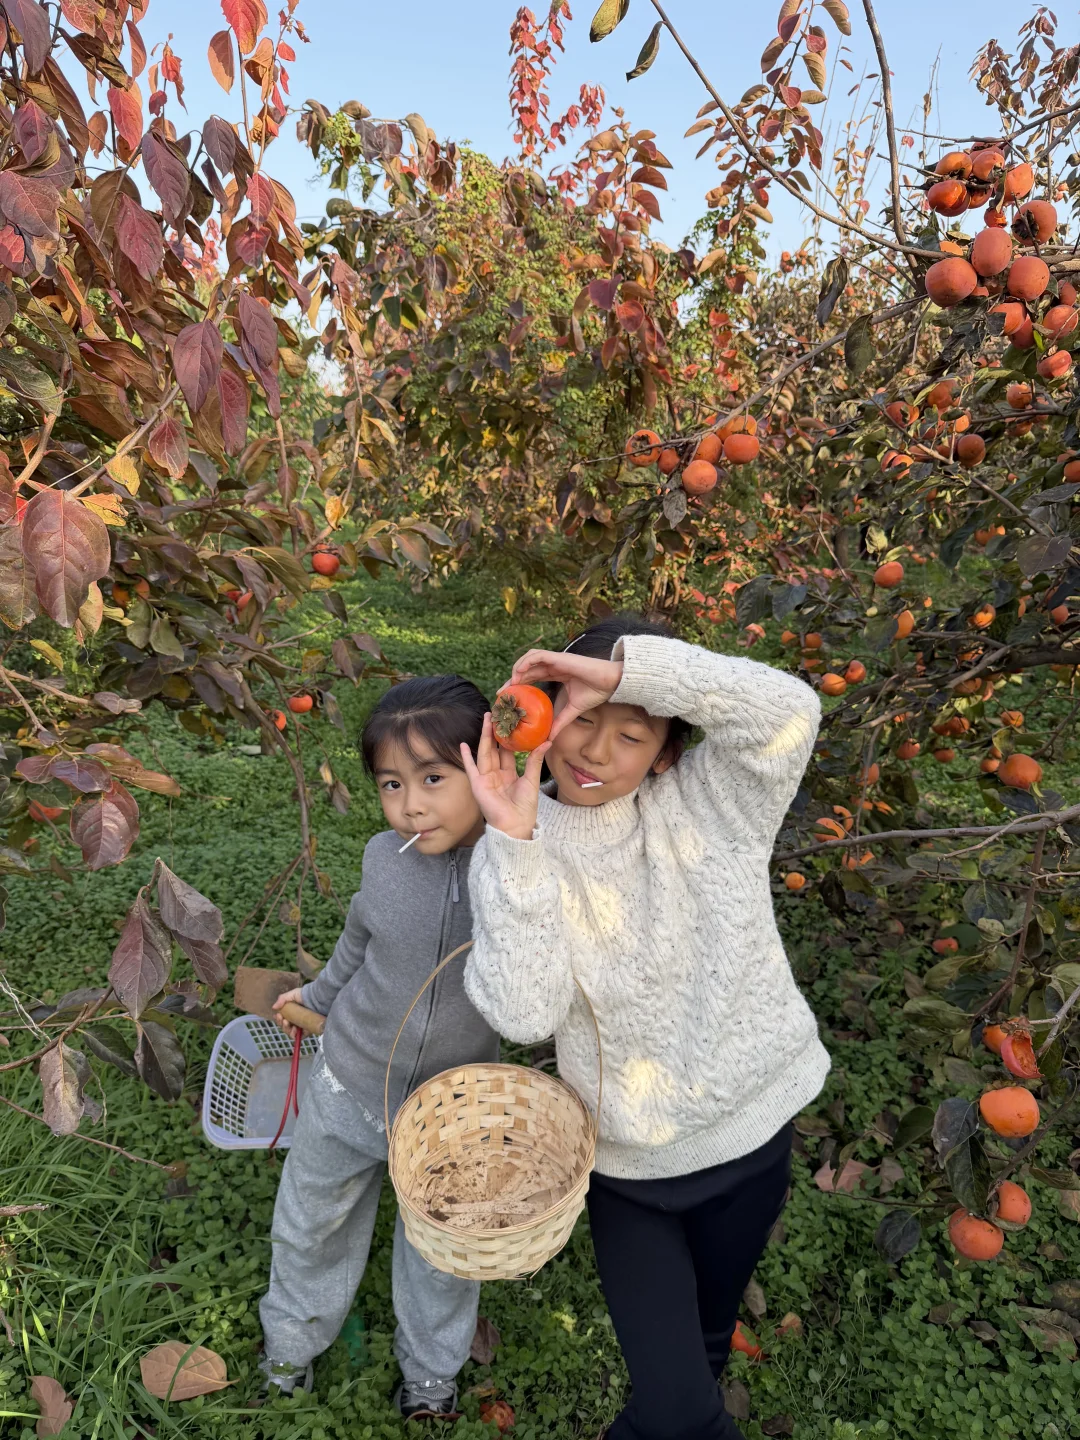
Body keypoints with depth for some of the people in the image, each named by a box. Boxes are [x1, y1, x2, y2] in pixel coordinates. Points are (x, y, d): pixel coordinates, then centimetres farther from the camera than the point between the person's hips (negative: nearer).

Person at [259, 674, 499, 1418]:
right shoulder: (384, 856, -17)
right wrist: (321, 992, 23)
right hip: (349, 1087, 2)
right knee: (312, 1224, 28)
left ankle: (431, 1369, 58)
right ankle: (294, 1333, 61)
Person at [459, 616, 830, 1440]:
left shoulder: (707, 805, -15)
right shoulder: (514, 855, -15)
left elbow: (788, 711, -33)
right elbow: (525, 1014, -27)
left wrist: (625, 666, -37)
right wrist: (515, 843, -34)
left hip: (752, 1132, 2)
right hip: (627, 1163, -1)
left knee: (706, 1338, 28)